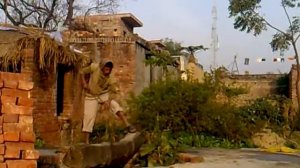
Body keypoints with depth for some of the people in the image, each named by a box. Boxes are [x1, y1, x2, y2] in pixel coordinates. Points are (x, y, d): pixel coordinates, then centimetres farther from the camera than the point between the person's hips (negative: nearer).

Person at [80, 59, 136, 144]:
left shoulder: (110, 79, -16)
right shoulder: (94, 67, -20)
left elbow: (113, 91, -11)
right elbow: (82, 72, -7)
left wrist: (108, 101, -27)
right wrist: (84, 83, -18)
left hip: (104, 94, 1)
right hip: (91, 96, -1)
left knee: (115, 105, -24)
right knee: (88, 116, -7)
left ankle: (127, 125, -22)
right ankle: (86, 142, 3)